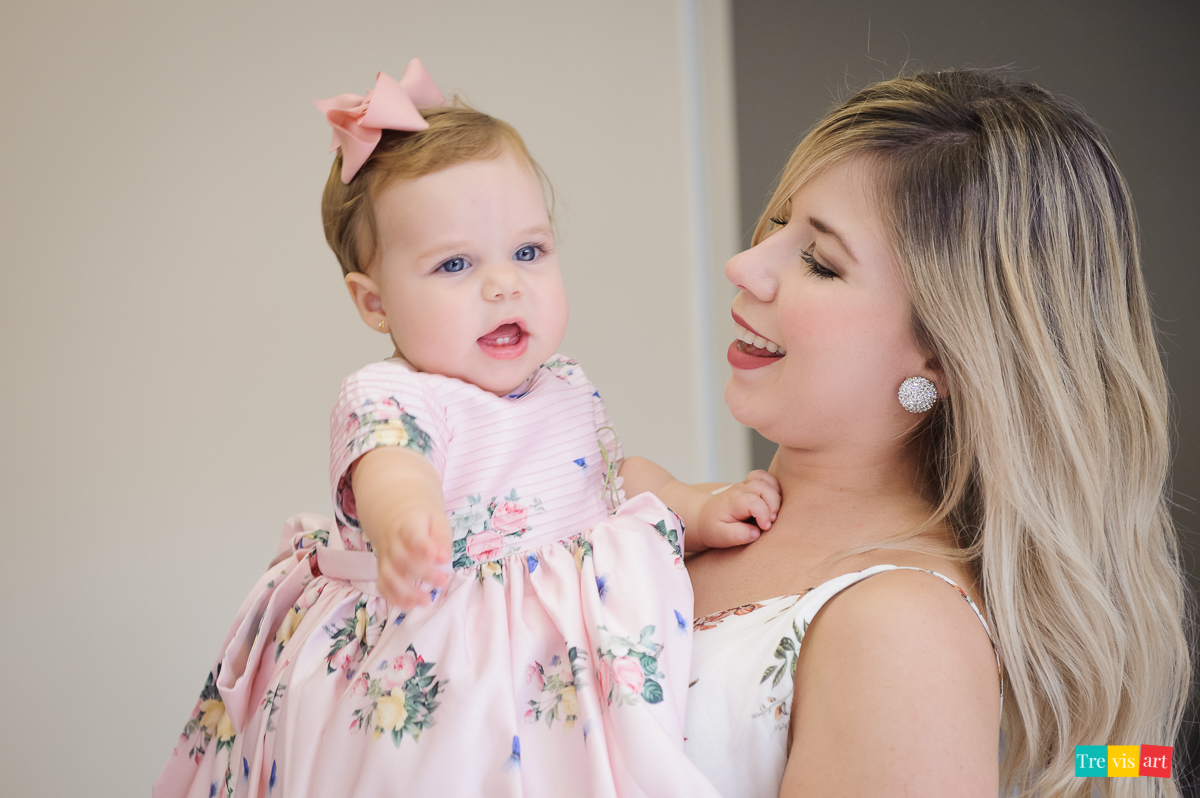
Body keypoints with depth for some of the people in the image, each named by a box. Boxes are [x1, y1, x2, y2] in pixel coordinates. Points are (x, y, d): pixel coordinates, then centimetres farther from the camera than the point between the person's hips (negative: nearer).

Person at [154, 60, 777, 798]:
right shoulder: (389, 398, -14)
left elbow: (619, 474, 27)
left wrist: (699, 510, 10)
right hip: (428, 692, -7)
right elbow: (391, 465, -37)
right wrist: (403, 522, -60)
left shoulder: (566, 386, 10)